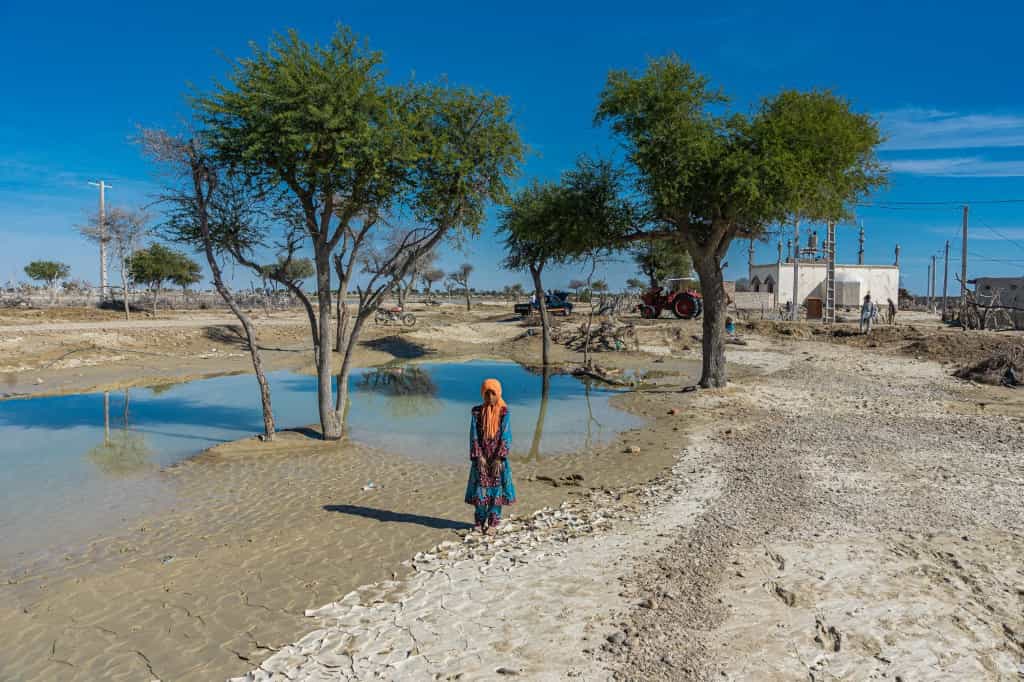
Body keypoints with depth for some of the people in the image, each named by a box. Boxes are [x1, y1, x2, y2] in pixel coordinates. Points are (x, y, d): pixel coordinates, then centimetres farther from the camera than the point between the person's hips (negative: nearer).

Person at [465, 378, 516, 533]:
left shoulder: (503, 412, -5)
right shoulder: (477, 412, 0)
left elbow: (506, 437, -8)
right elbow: (474, 436, -2)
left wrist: (499, 458, -14)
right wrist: (479, 457, -11)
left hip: (497, 458, -1)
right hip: (481, 457, 1)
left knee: (496, 488, 1)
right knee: (480, 488, 3)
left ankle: (493, 522, 10)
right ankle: (479, 521, 14)